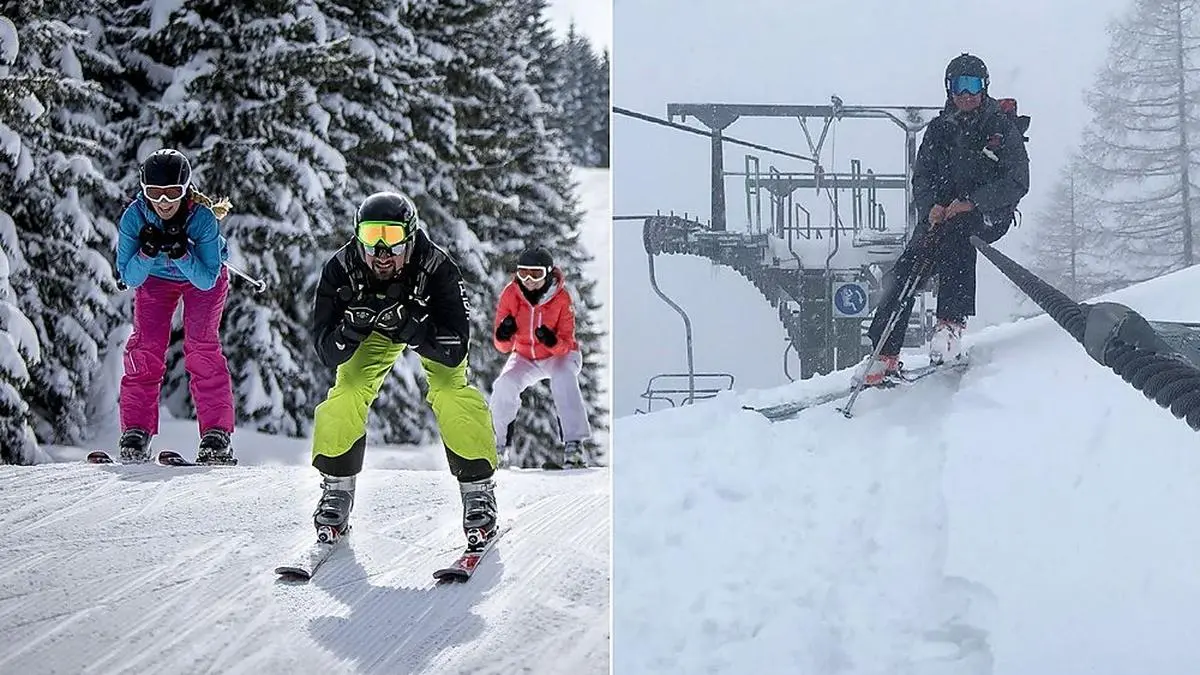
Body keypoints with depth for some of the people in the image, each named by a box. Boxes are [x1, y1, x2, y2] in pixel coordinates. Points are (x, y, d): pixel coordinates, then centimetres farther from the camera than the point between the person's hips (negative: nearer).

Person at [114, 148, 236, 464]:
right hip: (155, 278, 2)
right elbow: (130, 278, -23)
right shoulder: (134, 217, -29)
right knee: (145, 347, -11)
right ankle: (136, 433, -5)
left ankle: (216, 436, -16)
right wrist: (148, 250, -41)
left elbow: (207, 280, -31)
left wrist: (180, 252, -46)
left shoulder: (203, 218, -34)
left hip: (203, 277, -2)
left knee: (201, 346, -17)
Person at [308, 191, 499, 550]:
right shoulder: (340, 270, -32)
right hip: (374, 332, 2)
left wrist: (408, 326, -51)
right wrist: (354, 325, -47)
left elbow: (455, 351, -38)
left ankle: (478, 491, -3)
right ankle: (336, 490, 5)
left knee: (453, 392, -21)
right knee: (347, 393, -14)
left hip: (430, 323, -2)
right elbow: (328, 353, -28)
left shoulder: (437, 268, -38)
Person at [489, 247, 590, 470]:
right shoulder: (510, 294, -16)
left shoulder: (561, 298, -21)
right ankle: (499, 446, -3)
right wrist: (503, 336, -36)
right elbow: (503, 347, -13)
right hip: (525, 357, 3)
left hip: (559, 355, -3)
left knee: (562, 379, -34)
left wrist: (552, 341, -44)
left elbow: (566, 344, -22)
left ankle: (574, 446, -39)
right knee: (504, 385, -23)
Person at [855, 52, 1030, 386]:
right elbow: (921, 177, 8)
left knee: (954, 232, -37)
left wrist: (972, 202, -21)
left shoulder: (1003, 127, -2)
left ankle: (951, 324, -37)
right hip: (939, 215, 4)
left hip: (988, 215, -4)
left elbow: (1017, 182, -10)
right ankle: (884, 353, -14)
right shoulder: (939, 128, 11)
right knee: (907, 268, -16)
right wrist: (931, 206, -14)